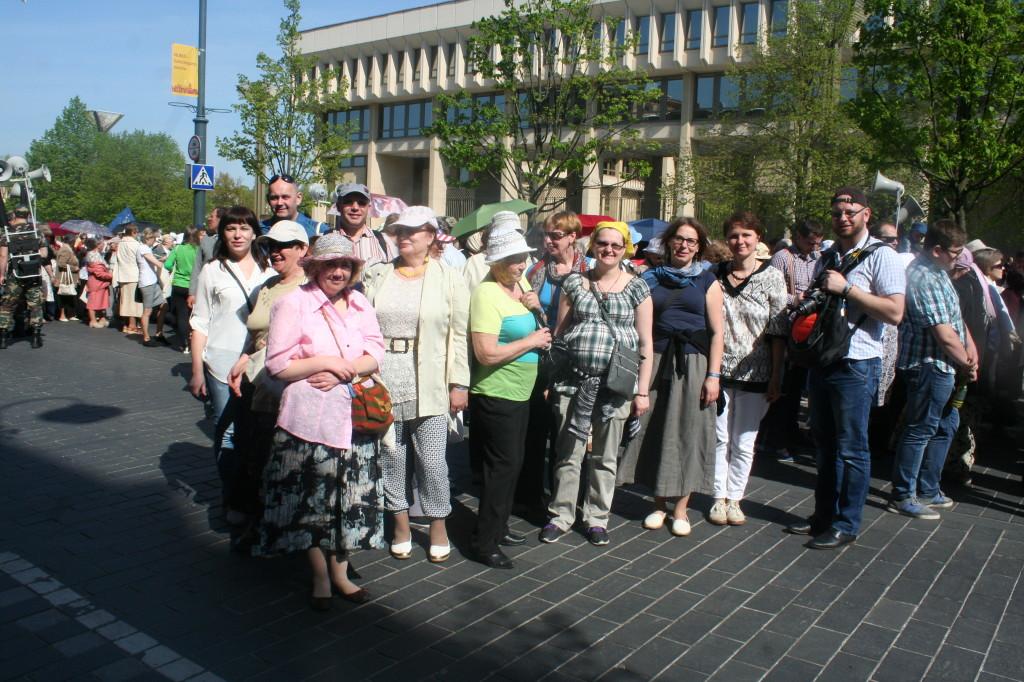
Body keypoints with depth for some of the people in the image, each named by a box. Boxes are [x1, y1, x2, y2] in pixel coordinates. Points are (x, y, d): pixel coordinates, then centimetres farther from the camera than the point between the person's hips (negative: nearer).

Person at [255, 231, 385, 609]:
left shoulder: (360, 304, 11)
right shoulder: (293, 303, -5)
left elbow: (375, 354, 4)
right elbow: (279, 364, -8)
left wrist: (341, 373, -12)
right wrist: (326, 362, -13)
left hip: (352, 416, 4)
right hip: (309, 418, -4)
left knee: (349, 498, 10)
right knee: (312, 498, 5)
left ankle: (340, 570, 26)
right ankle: (320, 577, 22)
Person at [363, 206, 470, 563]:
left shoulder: (448, 278, 1)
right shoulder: (377, 275, 9)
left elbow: (458, 334, -2)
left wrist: (459, 383, -5)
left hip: (429, 383, -3)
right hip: (384, 382, 3)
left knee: (432, 459, 0)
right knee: (392, 455, 10)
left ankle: (438, 526, 19)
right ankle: (401, 524, 27)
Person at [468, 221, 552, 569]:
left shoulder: (521, 282, 6)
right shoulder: (487, 294, -19)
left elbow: (539, 327, 21)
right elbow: (487, 353, -27)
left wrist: (537, 306, -1)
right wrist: (531, 341, -17)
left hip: (520, 392, 9)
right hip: (495, 394, -9)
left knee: (512, 463, 17)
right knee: (503, 466, -3)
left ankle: (497, 526, 33)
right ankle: (485, 543, 9)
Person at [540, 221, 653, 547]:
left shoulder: (637, 287, 4)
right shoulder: (574, 283, 7)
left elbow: (645, 343, 3)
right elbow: (559, 332, 9)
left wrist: (642, 390, -2)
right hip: (575, 379, 1)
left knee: (605, 456, 10)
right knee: (568, 452, 4)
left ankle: (597, 517, 24)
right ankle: (561, 515, 19)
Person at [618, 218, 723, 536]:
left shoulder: (707, 280, 4)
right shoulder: (651, 278, 9)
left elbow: (716, 332, 0)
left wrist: (713, 375, -9)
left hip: (692, 364, -1)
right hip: (656, 361, 2)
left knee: (687, 432, 3)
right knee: (654, 430, 4)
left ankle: (680, 508, 14)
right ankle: (659, 504, 18)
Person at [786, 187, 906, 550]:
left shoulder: (881, 257, -7)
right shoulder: (827, 258, 17)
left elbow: (894, 312, -18)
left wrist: (847, 288, -18)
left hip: (856, 365, -7)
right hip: (821, 360, 7)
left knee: (851, 448, 0)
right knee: (824, 443, 14)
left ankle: (846, 524, 11)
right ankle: (824, 515, 26)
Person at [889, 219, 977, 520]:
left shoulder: (937, 273, 13)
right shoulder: (924, 279, -21)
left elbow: (956, 319, 13)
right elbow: (944, 335, -21)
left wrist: (971, 348, -2)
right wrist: (968, 364, -8)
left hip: (943, 367, 11)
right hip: (929, 366, -11)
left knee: (945, 425, 19)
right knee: (920, 430, -2)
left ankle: (928, 490, 31)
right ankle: (902, 496, 9)